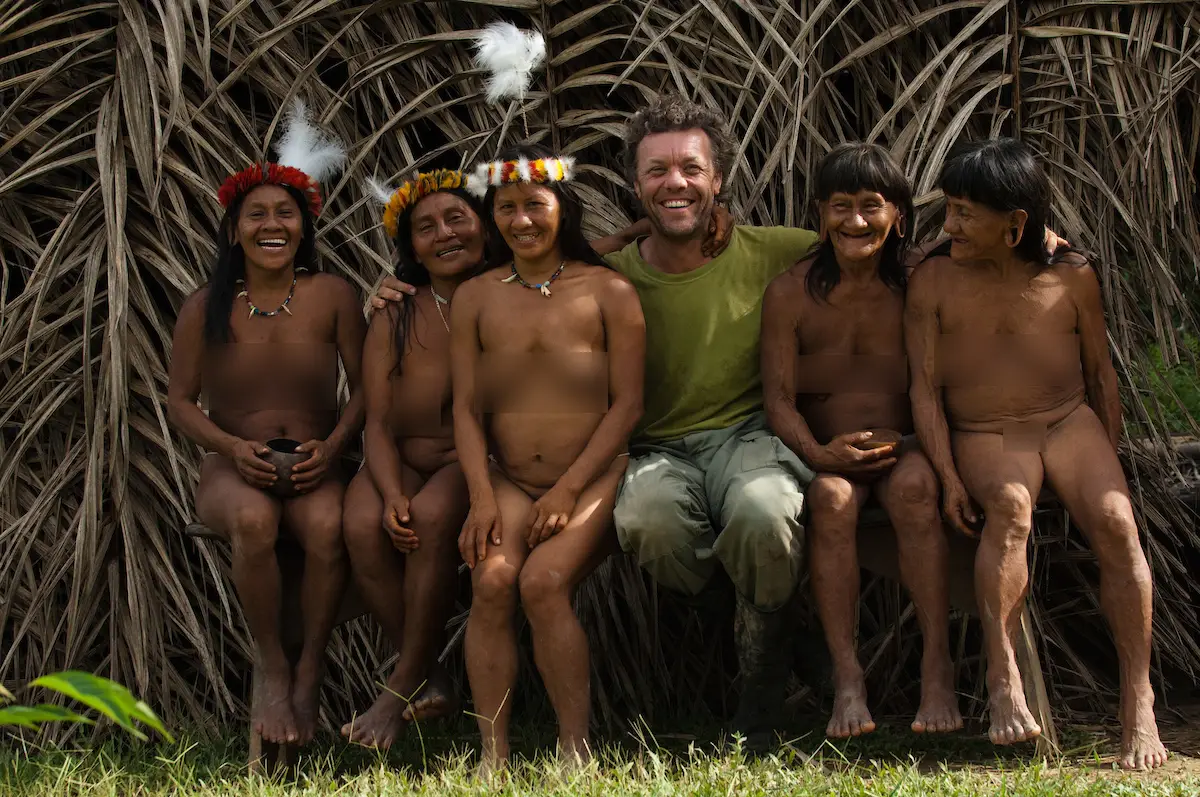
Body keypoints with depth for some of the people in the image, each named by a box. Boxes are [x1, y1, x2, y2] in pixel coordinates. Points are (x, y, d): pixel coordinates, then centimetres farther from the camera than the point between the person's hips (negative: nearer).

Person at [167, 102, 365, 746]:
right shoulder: (206, 307, 1)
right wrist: (234, 449, -11)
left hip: (314, 466, 0)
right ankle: (272, 673, -18)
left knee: (327, 525, -36)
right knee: (254, 519, -36)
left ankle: (309, 674, -16)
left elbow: (366, 385, 3)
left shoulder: (331, 296, 1)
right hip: (233, 467, 0)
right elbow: (179, 398, 5)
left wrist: (332, 447, -13)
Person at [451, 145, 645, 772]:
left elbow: (627, 404, -1)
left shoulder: (608, 292, 4)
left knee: (543, 580, -28)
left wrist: (569, 489, -11)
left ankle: (576, 750, -19)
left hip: (592, 479, -2)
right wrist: (482, 498, -8)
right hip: (508, 480, 2)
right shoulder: (475, 298, 12)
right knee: (492, 579, -26)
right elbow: (466, 407, 7)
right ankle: (492, 755, -23)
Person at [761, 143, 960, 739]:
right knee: (831, 496, -34)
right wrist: (818, 452, -21)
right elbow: (778, 398, -3)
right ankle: (846, 679, -33)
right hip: (824, 453, 0)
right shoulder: (790, 293, 2)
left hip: (902, 447, 0)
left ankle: (937, 669, -32)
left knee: (914, 485, -34)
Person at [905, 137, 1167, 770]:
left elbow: (1101, 373, 12)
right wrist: (948, 476, -11)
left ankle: (1138, 704, -25)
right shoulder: (933, 282, 2)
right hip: (983, 435, -1)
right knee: (1008, 504, -36)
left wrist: (1108, 465, 5)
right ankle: (1002, 679, -39)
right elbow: (925, 387, 0)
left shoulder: (1072, 278, 4)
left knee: (1114, 521, -27)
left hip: (1069, 421, 1)